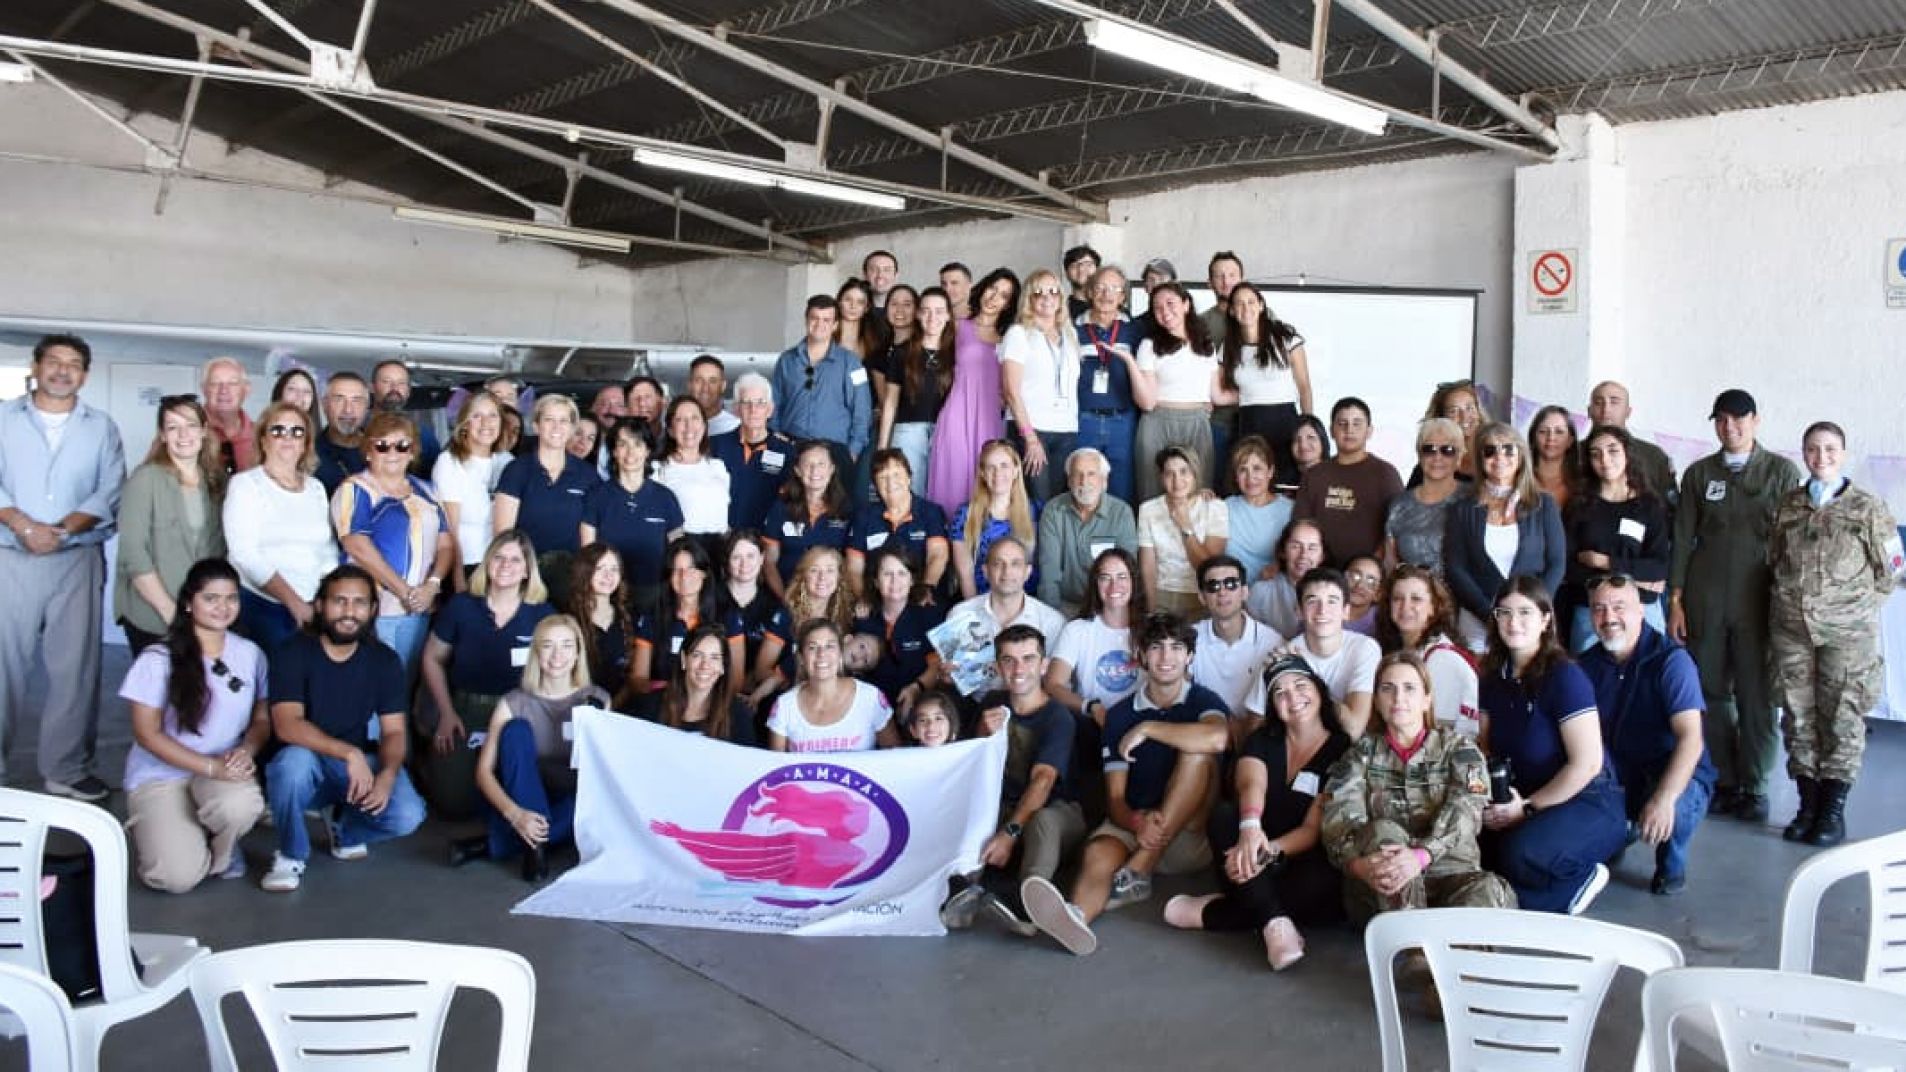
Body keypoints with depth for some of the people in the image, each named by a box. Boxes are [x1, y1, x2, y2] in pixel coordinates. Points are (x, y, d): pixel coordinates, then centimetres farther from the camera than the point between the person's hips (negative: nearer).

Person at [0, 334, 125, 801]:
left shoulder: (102, 427, 10)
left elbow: (112, 491, 1)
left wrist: (63, 528, -13)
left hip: (78, 560, 1)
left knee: (74, 665, 1)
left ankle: (66, 768, 9)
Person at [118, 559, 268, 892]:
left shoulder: (250, 654, 1)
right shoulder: (157, 659, -9)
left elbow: (262, 719, 9)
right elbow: (147, 734, -9)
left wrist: (246, 751, -15)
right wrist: (211, 766, -19)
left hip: (226, 771, 2)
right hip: (159, 775, -2)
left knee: (242, 804, -37)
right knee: (179, 877, -23)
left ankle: (218, 852, 2)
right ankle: (158, 835, 15)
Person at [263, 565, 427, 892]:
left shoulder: (384, 660, -3)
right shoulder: (294, 653, -13)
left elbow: (393, 732, -5)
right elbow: (287, 725, -25)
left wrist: (387, 775, -27)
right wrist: (349, 753, -37)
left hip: (360, 763, 2)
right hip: (307, 763, -2)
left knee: (407, 815, -24)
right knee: (294, 760, -38)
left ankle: (343, 823, 13)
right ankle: (291, 856, -10)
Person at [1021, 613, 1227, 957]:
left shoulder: (1204, 701, 2)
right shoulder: (1121, 714, 8)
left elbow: (1216, 739, -26)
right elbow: (1115, 797, 1)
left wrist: (1147, 728, -16)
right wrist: (1138, 823, -22)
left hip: (1190, 836, -1)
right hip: (1132, 824, 2)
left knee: (1196, 752, -26)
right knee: (1099, 854, -32)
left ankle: (1137, 872, -29)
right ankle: (1077, 916, -67)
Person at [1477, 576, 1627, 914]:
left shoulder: (1564, 677, -15)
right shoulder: (1493, 676, 6)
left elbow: (1587, 764, -19)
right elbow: (1486, 747, 12)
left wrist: (1528, 808, -15)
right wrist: (1490, 801, -8)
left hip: (1587, 803, -6)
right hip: (1521, 800, 6)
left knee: (1520, 854, -33)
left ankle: (1581, 880, -3)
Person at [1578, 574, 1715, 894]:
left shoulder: (1671, 660, -17)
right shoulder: (1589, 664, 0)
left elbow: (1690, 738, -27)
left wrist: (1663, 798, -41)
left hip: (1677, 775, -5)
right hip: (1618, 775, 5)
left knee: (1674, 808, -37)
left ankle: (1671, 866, -1)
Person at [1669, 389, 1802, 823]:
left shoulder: (1782, 471, 4)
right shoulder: (1699, 473, 9)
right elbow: (1682, 538, 8)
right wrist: (1676, 600, 3)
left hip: (1759, 601, -2)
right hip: (1705, 601, 2)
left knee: (1757, 697, 0)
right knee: (1711, 693, 4)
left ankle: (1753, 788, 11)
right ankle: (1723, 783, 14)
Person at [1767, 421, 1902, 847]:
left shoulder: (1869, 507, -1)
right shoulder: (1787, 505, 7)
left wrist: (1857, 609, 4)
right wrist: (1793, 600, 11)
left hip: (1847, 631, -3)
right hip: (1790, 627, 3)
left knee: (1842, 718, 0)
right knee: (1798, 716, 5)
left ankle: (1834, 811, 9)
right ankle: (1808, 805, 15)